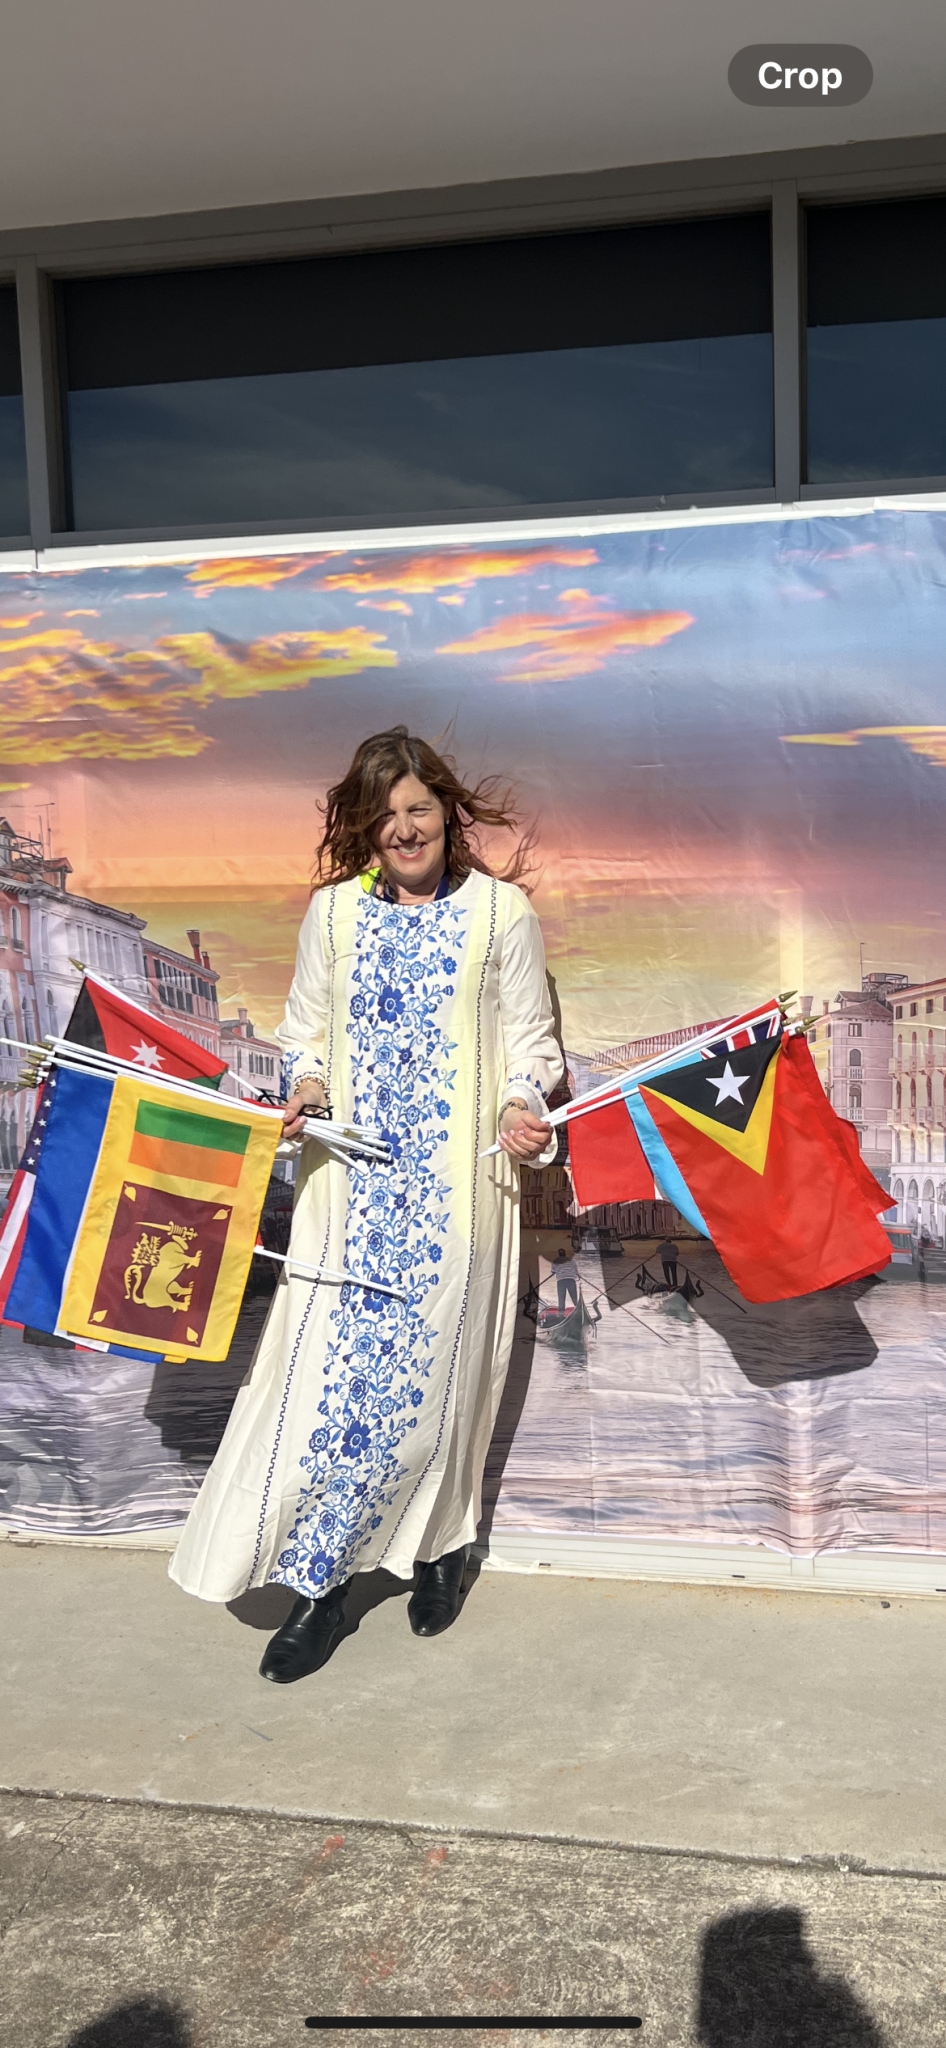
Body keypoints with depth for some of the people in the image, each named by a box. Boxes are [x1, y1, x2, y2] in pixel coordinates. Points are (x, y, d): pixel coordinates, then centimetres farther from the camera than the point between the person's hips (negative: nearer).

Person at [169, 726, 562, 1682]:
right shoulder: (333, 911, 7)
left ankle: (439, 1541, 29)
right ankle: (323, 1581, 12)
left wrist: (520, 1111, -15)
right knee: (329, 1364, -1)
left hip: (456, 1181, -2)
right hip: (352, 1175, 2)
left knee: (430, 1364, 4)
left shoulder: (501, 912, 1)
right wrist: (307, 1084, -7)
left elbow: (530, 1042, 4)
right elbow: (306, 1030, 14)